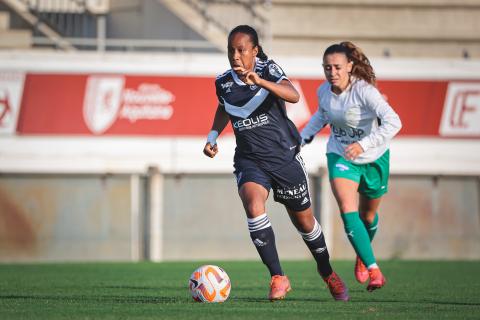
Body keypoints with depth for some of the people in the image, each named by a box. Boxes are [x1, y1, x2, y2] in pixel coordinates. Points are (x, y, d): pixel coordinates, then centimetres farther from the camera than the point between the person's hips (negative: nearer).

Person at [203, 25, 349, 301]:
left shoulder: (269, 69, -10)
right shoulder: (223, 83, 1)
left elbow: (293, 96, -30)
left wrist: (259, 81, -43)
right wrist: (213, 136, 11)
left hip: (284, 156, -1)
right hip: (249, 160, 2)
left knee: (304, 220, 11)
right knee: (253, 205, -30)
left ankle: (328, 273, 39)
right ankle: (278, 277, -25)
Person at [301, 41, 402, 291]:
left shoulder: (364, 91, -27)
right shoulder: (324, 91, -10)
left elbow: (393, 122, -38)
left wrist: (363, 145, -46)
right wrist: (303, 137, 9)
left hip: (373, 158, -2)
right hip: (340, 156, 2)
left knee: (368, 215, 16)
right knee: (348, 212, -20)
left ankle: (362, 257, 48)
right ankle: (373, 270, -22)